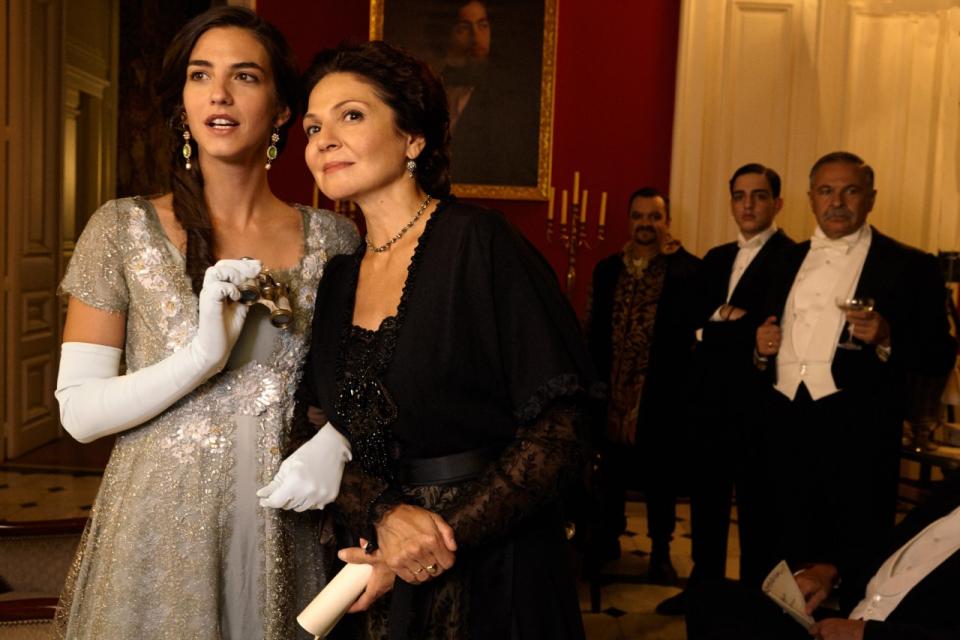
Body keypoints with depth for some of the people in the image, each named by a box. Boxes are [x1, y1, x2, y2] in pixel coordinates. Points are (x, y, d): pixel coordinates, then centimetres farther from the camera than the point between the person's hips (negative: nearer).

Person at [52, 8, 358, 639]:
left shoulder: (332, 238, -1)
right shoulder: (125, 228, -4)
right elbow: (78, 410, -6)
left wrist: (334, 441, -13)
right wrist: (201, 357, -21)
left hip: (283, 541, 2)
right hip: (159, 533, -1)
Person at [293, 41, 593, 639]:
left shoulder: (480, 245, -14)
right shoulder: (338, 278, 4)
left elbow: (557, 434, -16)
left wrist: (449, 534, -18)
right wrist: (384, 515, -16)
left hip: (491, 569, -5)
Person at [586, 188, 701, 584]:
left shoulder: (689, 270, -3)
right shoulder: (608, 269, 9)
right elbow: (596, 330, 9)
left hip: (664, 393, -3)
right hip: (614, 391, 3)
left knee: (661, 476, 9)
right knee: (612, 472, 13)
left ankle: (661, 551, 26)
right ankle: (608, 539, 32)